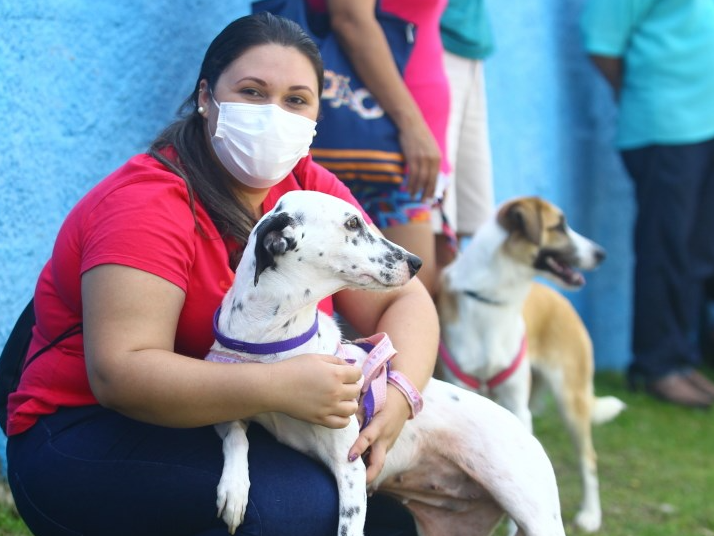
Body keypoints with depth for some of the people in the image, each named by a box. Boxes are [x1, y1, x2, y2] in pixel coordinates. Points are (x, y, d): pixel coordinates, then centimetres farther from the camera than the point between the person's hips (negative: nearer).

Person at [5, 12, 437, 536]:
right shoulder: (149, 203, -19)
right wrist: (278, 386, -38)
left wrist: (399, 392, -20)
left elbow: (404, 299, 2)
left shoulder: (311, 189, 2)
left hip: (235, 427, 7)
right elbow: (118, 372, -27)